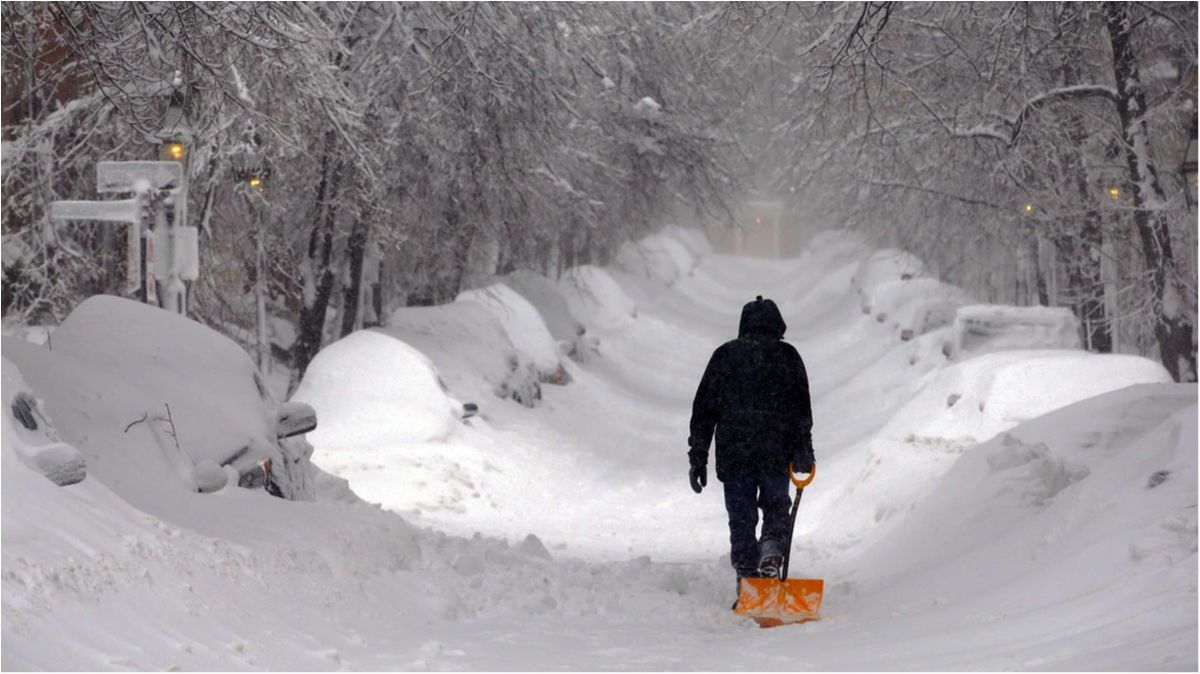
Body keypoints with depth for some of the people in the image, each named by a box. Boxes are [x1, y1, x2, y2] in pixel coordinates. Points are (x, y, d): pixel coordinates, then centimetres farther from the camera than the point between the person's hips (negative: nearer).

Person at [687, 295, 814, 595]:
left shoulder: (724, 355, 7)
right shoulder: (787, 356, 4)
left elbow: (703, 409, 6)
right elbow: (802, 409, 0)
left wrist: (698, 458, 9)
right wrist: (803, 453, 4)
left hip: (733, 454, 1)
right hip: (776, 454, -1)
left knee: (741, 519, 7)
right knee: (777, 509, 16)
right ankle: (772, 549, -13)